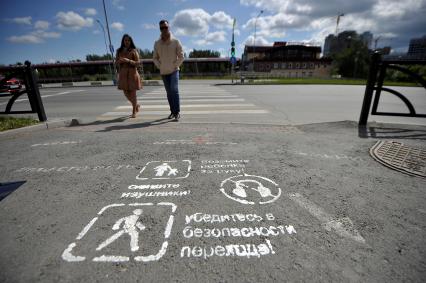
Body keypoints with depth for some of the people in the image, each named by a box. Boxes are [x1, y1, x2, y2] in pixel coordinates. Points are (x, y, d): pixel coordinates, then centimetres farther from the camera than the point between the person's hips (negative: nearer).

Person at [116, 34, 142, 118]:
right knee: (126, 93, 4)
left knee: (133, 93, -3)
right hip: (123, 73, 4)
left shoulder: (133, 51, 0)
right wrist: (120, 61, -9)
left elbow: (137, 63, -5)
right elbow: (116, 61, 13)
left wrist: (128, 60, -19)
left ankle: (134, 112, 8)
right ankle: (136, 105, 30)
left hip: (132, 73, -4)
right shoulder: (119, 51, 11)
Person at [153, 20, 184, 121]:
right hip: (163, 72, 3)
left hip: (174, 71, -3)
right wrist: (160, 67, 1)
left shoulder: (176, 41, -4)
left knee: (174, 90, -18)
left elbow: (181, 56, -3)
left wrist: (175, 66, -8)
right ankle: (172, 111, 17)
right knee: (169, 93, 7)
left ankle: (177, 112, -15)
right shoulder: (157, 43, 4)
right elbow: (155, 58, 13)